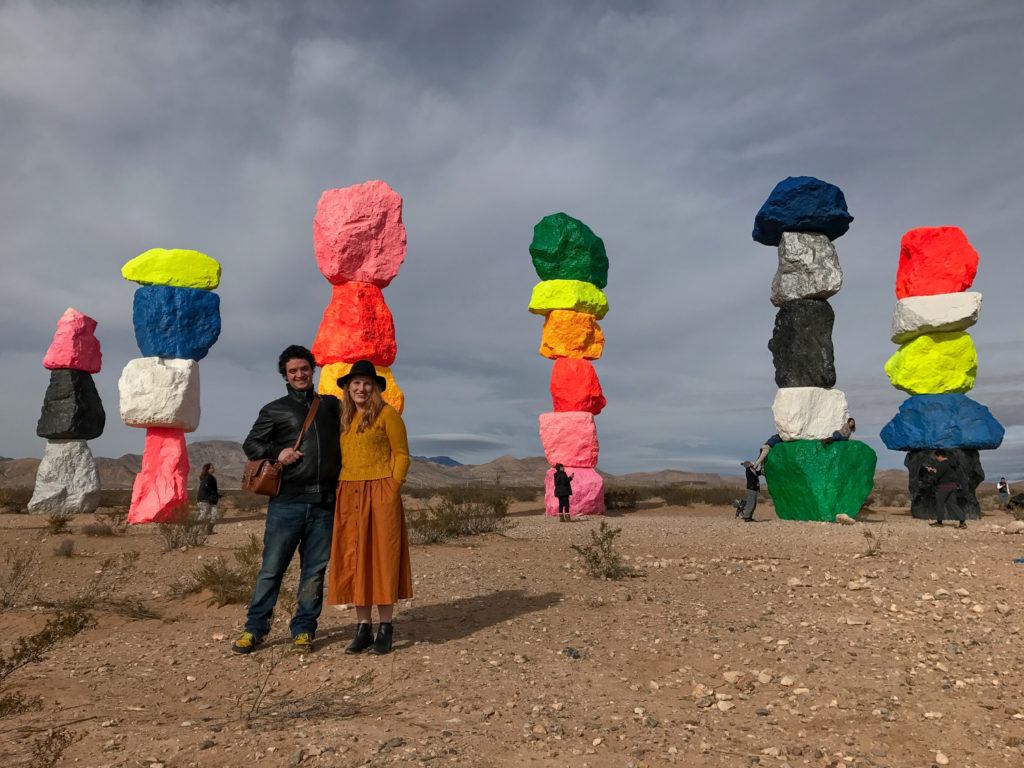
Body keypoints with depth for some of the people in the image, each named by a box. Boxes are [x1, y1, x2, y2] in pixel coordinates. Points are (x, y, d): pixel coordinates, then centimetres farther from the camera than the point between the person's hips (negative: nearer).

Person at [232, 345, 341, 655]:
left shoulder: (332, 405, 17)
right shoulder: (275, 410, 10)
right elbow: (250, 444, 10)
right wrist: (276, 452, -7)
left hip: (325, 502, 2)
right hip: (287, 501, -2)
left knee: (315, 569, 5)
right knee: (272, 567, 0)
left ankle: (303, 630, 16)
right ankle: (254, 628, 13)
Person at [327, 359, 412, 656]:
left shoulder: (387, 413, 0)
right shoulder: (343, 419, 16)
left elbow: (401, 454, -1)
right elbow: (340, 458, 19)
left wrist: (393, 487, -11)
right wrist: (339, 491, 6)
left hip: (380, 493, -5)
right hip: (348, 495, 5)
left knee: (382, 558, -2)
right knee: (353, 561, 5)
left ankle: (386, 629, 6)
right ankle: (363, 628, 14)